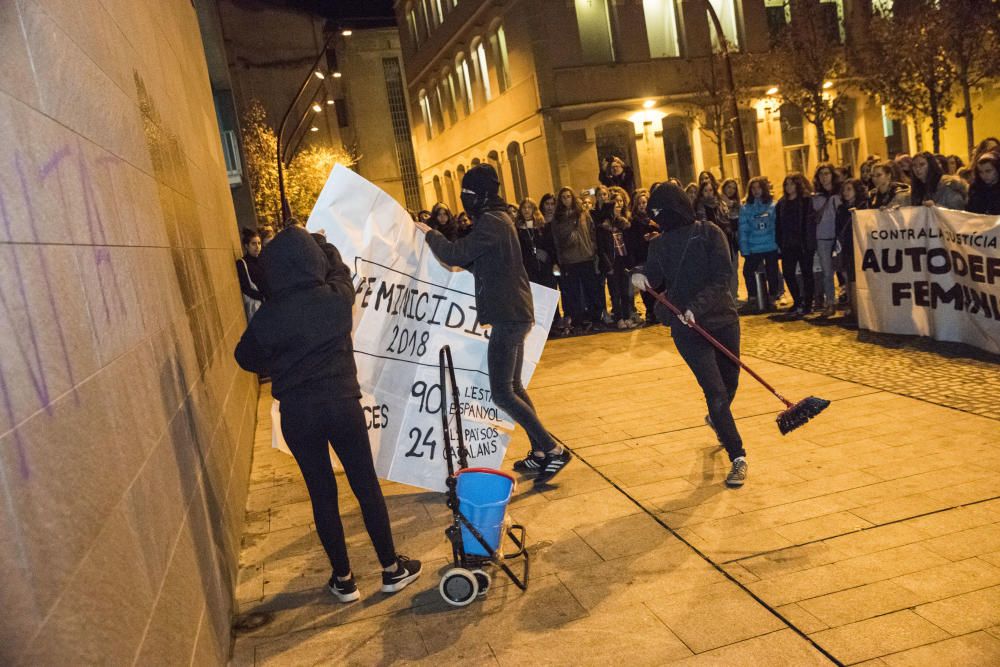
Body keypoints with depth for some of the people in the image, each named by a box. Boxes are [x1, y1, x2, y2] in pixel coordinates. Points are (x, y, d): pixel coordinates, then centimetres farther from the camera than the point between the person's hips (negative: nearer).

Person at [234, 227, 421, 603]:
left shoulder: (269, 314, -9)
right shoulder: (336, 298, -9)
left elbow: (247, 358, 7)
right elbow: (341, 276, 15)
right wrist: (331, 251, 34)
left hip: (297, 414, 0)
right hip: (342, 404, 0)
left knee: (322, 495, 13)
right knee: (367, 487, 12)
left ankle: (344, 580, 25)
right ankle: (392, 569, 24)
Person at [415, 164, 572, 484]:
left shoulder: (491, 222, -15)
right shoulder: (498, 219, 17)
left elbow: (456, 256, -20)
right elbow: (475, 261, 22)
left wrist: (430, 234, -4)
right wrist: (439, 240, 15)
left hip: (507, 316, -11)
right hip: (514, 314, 11)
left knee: (502, 392, -8)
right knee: (513, 387, 15)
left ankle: (553, 450, -3)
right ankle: (540, 453, 21)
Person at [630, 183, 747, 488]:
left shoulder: (709, 233, -7)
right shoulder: (659, 244, 6)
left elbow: (722, 276, -15)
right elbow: (654, 276, -1)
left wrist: (697, 306, -26)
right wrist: (640, 275, -24)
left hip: (722, 318, 0)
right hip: (686, 327, 1)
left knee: (730, 382, 16)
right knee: (715, 391, -6)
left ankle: (717, 419, 49)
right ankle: (738, 457, 2)